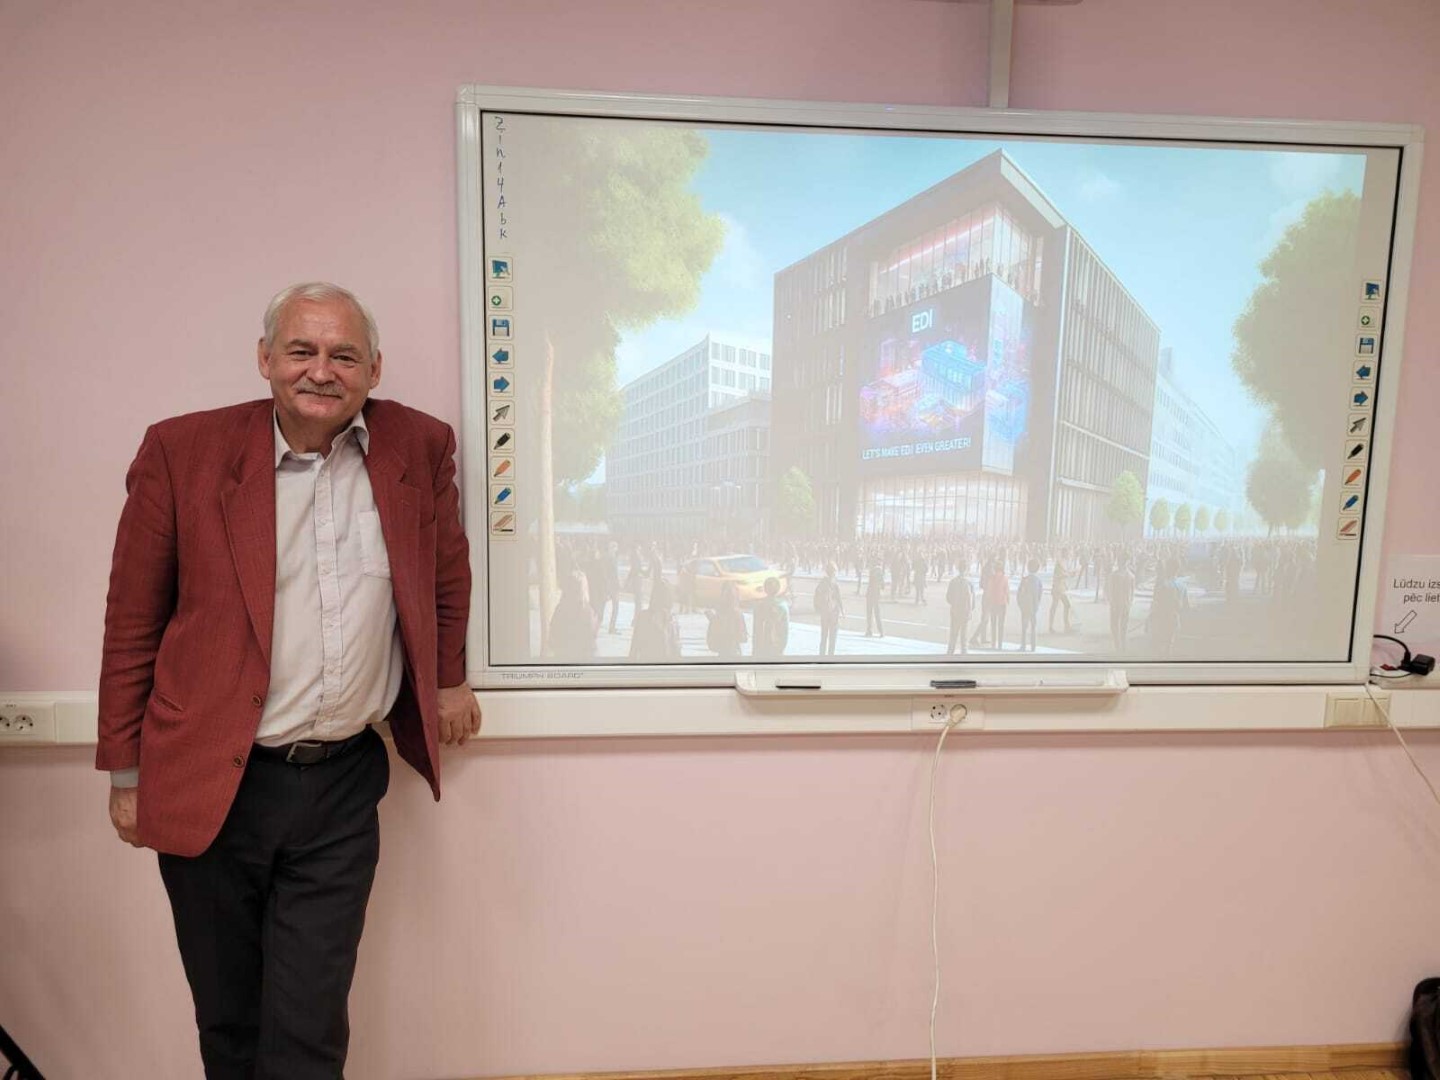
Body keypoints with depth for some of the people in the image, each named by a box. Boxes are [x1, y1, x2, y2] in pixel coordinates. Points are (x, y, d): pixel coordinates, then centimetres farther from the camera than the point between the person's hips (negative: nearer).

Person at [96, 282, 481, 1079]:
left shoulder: (419, 446, -1)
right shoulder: (183, 451, -6)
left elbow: (448, 572, 14)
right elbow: (133, 623, 0)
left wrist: (448, 678, 19)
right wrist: (127, 774, 3)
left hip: (344, 784, 1)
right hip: (209, 788, 0)